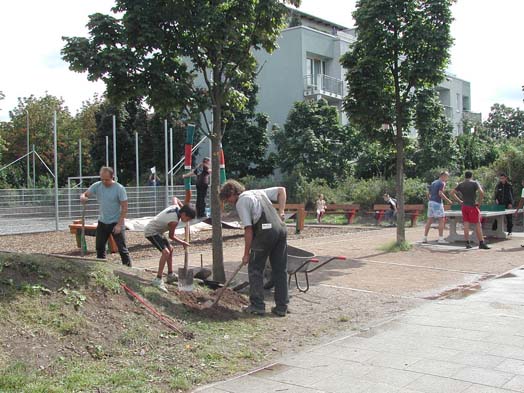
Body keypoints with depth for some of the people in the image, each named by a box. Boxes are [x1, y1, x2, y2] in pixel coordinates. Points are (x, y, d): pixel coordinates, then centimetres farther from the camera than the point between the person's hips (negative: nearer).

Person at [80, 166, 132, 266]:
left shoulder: (119, 188, -15)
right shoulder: (97, 186, -3)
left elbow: (124, 208, -14)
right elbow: (84, 194, -2)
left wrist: (119, 225, -19)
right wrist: (83, 198, -28)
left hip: (116, 223, -5)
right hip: (102, 222, 5)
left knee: (122, 249, -4)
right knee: (99, 247, 13)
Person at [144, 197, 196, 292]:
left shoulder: (176, 207, -6)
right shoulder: (174, 221, -28)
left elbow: (175, 198, 19)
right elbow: (171, 236, -11)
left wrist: (184, 206, 21)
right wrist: (182, 243, 1)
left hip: (156, 231, 11)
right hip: (151, 232, -11)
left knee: (170, 249, 20)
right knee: (166, 252, -25)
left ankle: (170, 275, 31)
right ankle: (158, 280, -25)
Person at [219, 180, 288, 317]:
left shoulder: (241, 202, 2)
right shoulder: (259, 192, 25)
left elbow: (248, 230, -5)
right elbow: (281, 190, 27)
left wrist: (246, 254, 2)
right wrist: (281, 212, 17)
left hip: (265, 232, -7)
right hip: (281, 229, 7)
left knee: (255, 269, 8)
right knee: (280, 270, 11)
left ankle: (257, 306, 10)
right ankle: (281, 307, 15)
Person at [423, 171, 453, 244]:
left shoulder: (433, 183, 19)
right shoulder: (442, 183, -6)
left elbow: (428, 194, 19)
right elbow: (440, 193, -18)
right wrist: (448, 200, -10)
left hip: (430, 202, 8)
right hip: (437, 203, -8)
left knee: (429, 221, 9)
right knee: (441, 220, -4)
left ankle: (425, 238, 8)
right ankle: (441, 238, -7)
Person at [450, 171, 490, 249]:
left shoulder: (461, 185, 8)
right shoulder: (474, 183, -6)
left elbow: (452, 193, 11)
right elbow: (481, 192, -20)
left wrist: (460, 201, 10)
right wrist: (479, 203, -9)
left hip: (464, 206, 5)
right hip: (472, 206, -5)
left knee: (466, 225, 5)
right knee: (477, 224, 0)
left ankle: (467, 243, 5)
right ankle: (481, 243, 0)